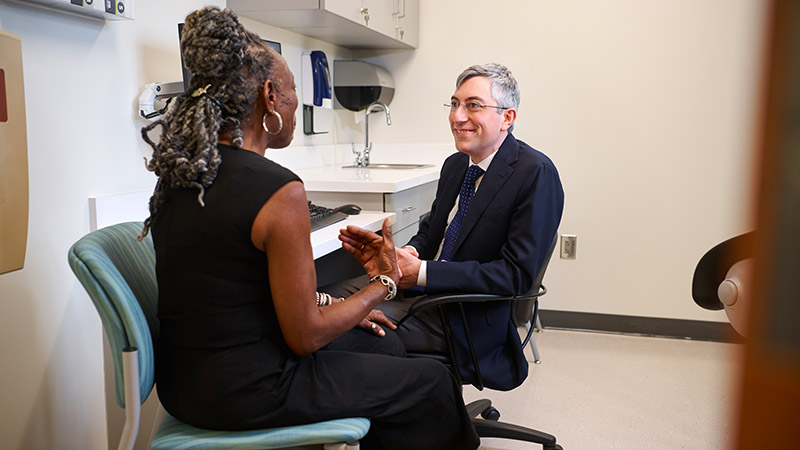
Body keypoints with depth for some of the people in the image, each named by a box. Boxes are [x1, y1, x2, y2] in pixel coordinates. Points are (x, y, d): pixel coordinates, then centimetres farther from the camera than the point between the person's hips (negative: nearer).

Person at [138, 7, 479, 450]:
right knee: (432, 381, 10)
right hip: (246, 392, -8)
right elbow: (305, 338, -17)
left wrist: (327, 303, 15)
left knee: (379, 345, 25)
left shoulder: (178, 171, 2)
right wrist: (384, 282, -3)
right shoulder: (279, 189, -24)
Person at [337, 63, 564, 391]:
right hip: (425, 287, 8)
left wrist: (422, 272, -26)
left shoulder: (536, 173, -16)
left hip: (470, 315, -8)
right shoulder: (455, 164, 10)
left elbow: (518, 274, -21)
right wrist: (409, 253, -11)